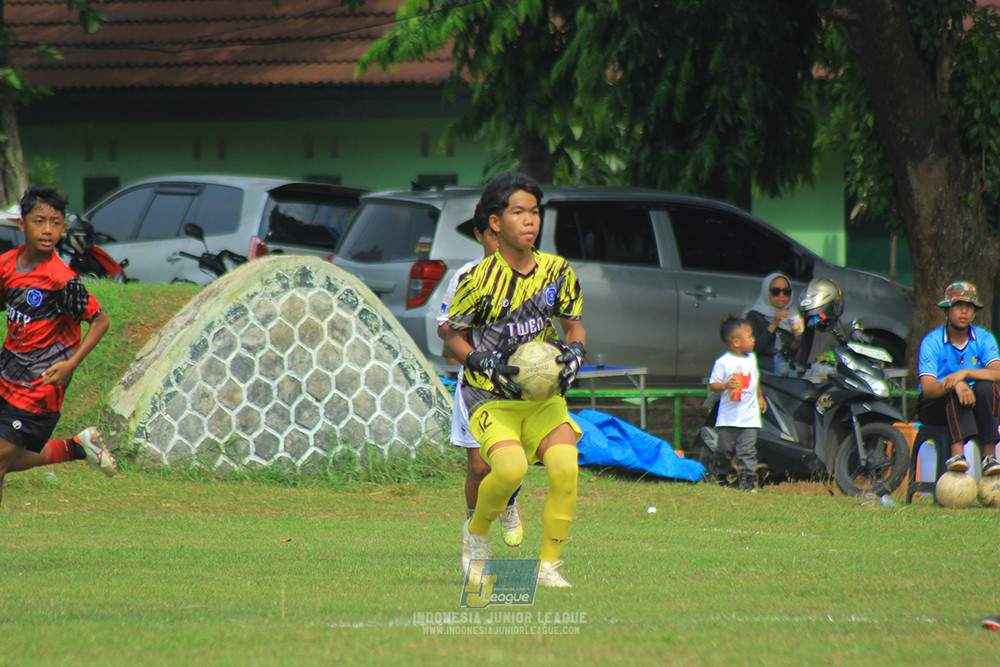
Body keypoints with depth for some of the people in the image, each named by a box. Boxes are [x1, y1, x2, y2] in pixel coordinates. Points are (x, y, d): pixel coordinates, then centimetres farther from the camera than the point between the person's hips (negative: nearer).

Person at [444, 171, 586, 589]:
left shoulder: (556, 271, 1)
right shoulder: (480, 279, -10)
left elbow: (574, 324, 15)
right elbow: (453, 338, -1)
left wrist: (574, 352, -7)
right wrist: (485, 363, -18)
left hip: (543, 395, 4)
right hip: (490, 398, -4)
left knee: (565, 469, -19)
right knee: (510, 468, -28)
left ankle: (548, 565, -3)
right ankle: (477, 531, 4)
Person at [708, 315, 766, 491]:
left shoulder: (751, 359, 11)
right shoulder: (723, 363, -8)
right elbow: (713, 385, -8)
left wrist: (760, 397, 30)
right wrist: (726, 385, -26)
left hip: (750, 416, 4)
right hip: (729, 417, -4)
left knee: (747, 450, -4)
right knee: (724, 449, 3)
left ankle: (747, 479, -4)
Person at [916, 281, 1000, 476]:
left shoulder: (983, 338, -2)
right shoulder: (932, 341, -10)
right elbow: (927, 388, -21)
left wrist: (965, 373, -33)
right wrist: (955, 385, -41)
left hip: (975, 409, 2)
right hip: (935, 407, -2)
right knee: (956, 390, -33)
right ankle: (957, 452, -50)